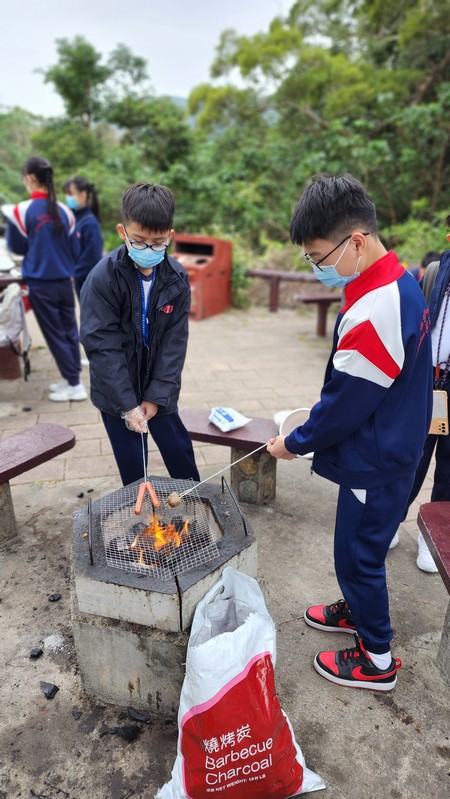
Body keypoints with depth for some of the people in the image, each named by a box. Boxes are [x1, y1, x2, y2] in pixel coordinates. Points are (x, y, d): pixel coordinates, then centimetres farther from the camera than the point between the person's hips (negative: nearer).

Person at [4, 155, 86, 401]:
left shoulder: (22, 211, -11)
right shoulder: (64, 211, 1)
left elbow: (17, 248, 2)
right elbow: (74, 251, 7)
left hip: (40, 283, -4)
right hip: (64, 282, 4)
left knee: (55, 334, 4)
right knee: (70, 330, 13)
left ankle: (74, 385, 7)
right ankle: (72, 379, 21)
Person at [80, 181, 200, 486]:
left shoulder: (177, 279, -9)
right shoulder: (102, 279, -18)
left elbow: (174, 342, -8)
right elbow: (103, 347, -19)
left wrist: (157, 395, -12)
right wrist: (127, 404, -19)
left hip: (159, 389, 3)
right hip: (116, 391, -2)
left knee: (179, 450, 13)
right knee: (132, 462, 9)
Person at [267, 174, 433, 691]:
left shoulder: (373, 313, -31)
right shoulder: (397, 281, 1)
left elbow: (346, 403, -23)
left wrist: (296, 443, -7)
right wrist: (310, 433, 12)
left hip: (376, 463, -9)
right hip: (390, 447, 9)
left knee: (358, 553, 10)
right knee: (359, 546, 26)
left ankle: (376, 659, 32)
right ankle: (357, 610, 50)